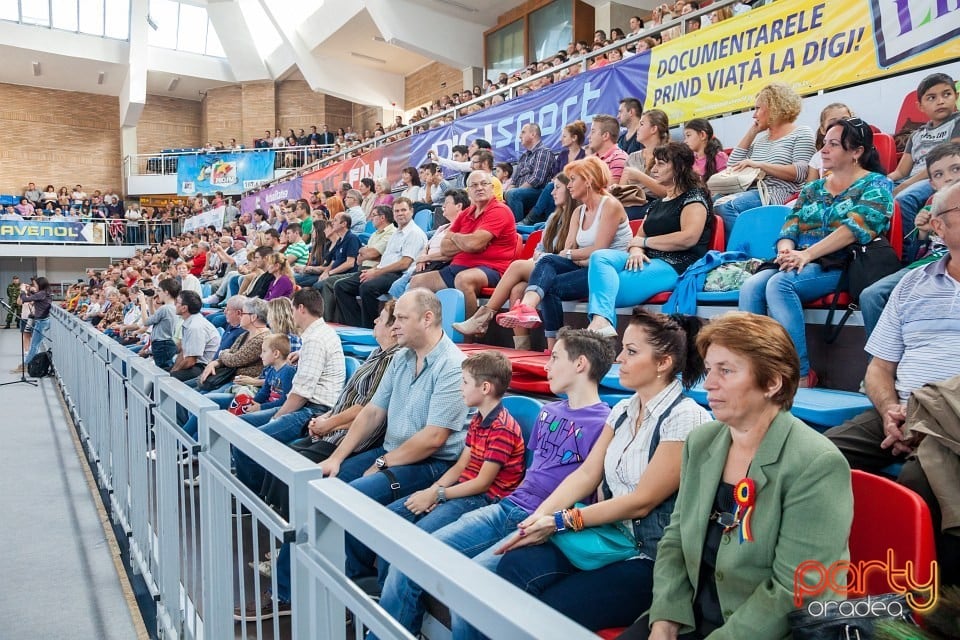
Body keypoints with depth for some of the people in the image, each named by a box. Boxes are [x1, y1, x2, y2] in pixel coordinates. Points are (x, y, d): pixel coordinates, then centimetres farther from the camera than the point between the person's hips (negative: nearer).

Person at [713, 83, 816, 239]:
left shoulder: (802, 133, 7)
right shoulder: (759, 138, 27)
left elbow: (800, 173, -8)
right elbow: (732, 165, 16)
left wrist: (760, 164, -14)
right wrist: (751, 132, 18)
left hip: (779, 194, -6)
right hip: (752, 193, 6)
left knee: (725, 205, -33)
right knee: (712, 201, -26)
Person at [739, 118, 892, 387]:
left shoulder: (875, 184, 5)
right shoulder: (812, 188, 23)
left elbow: (856, 228, -12)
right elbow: (790, 227, 12)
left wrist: (808, 254, -23)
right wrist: (787, 251, -13)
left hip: (842, 266, -5)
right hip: (801, 263, 6)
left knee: (779, 284, -33)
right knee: (750, 286, -25)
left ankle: (801, 374, -29)